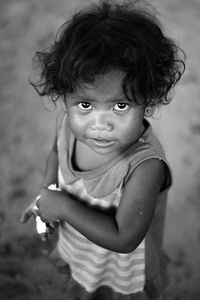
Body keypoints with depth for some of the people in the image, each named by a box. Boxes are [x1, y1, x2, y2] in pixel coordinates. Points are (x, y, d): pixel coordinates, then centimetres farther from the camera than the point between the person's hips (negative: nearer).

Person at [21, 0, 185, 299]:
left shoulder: (145, 167, -42)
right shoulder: (68, 121, -23)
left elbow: (123, 239, -36)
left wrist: (63, 207, -33)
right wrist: (46, 193, -10)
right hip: (76, 249, 6)